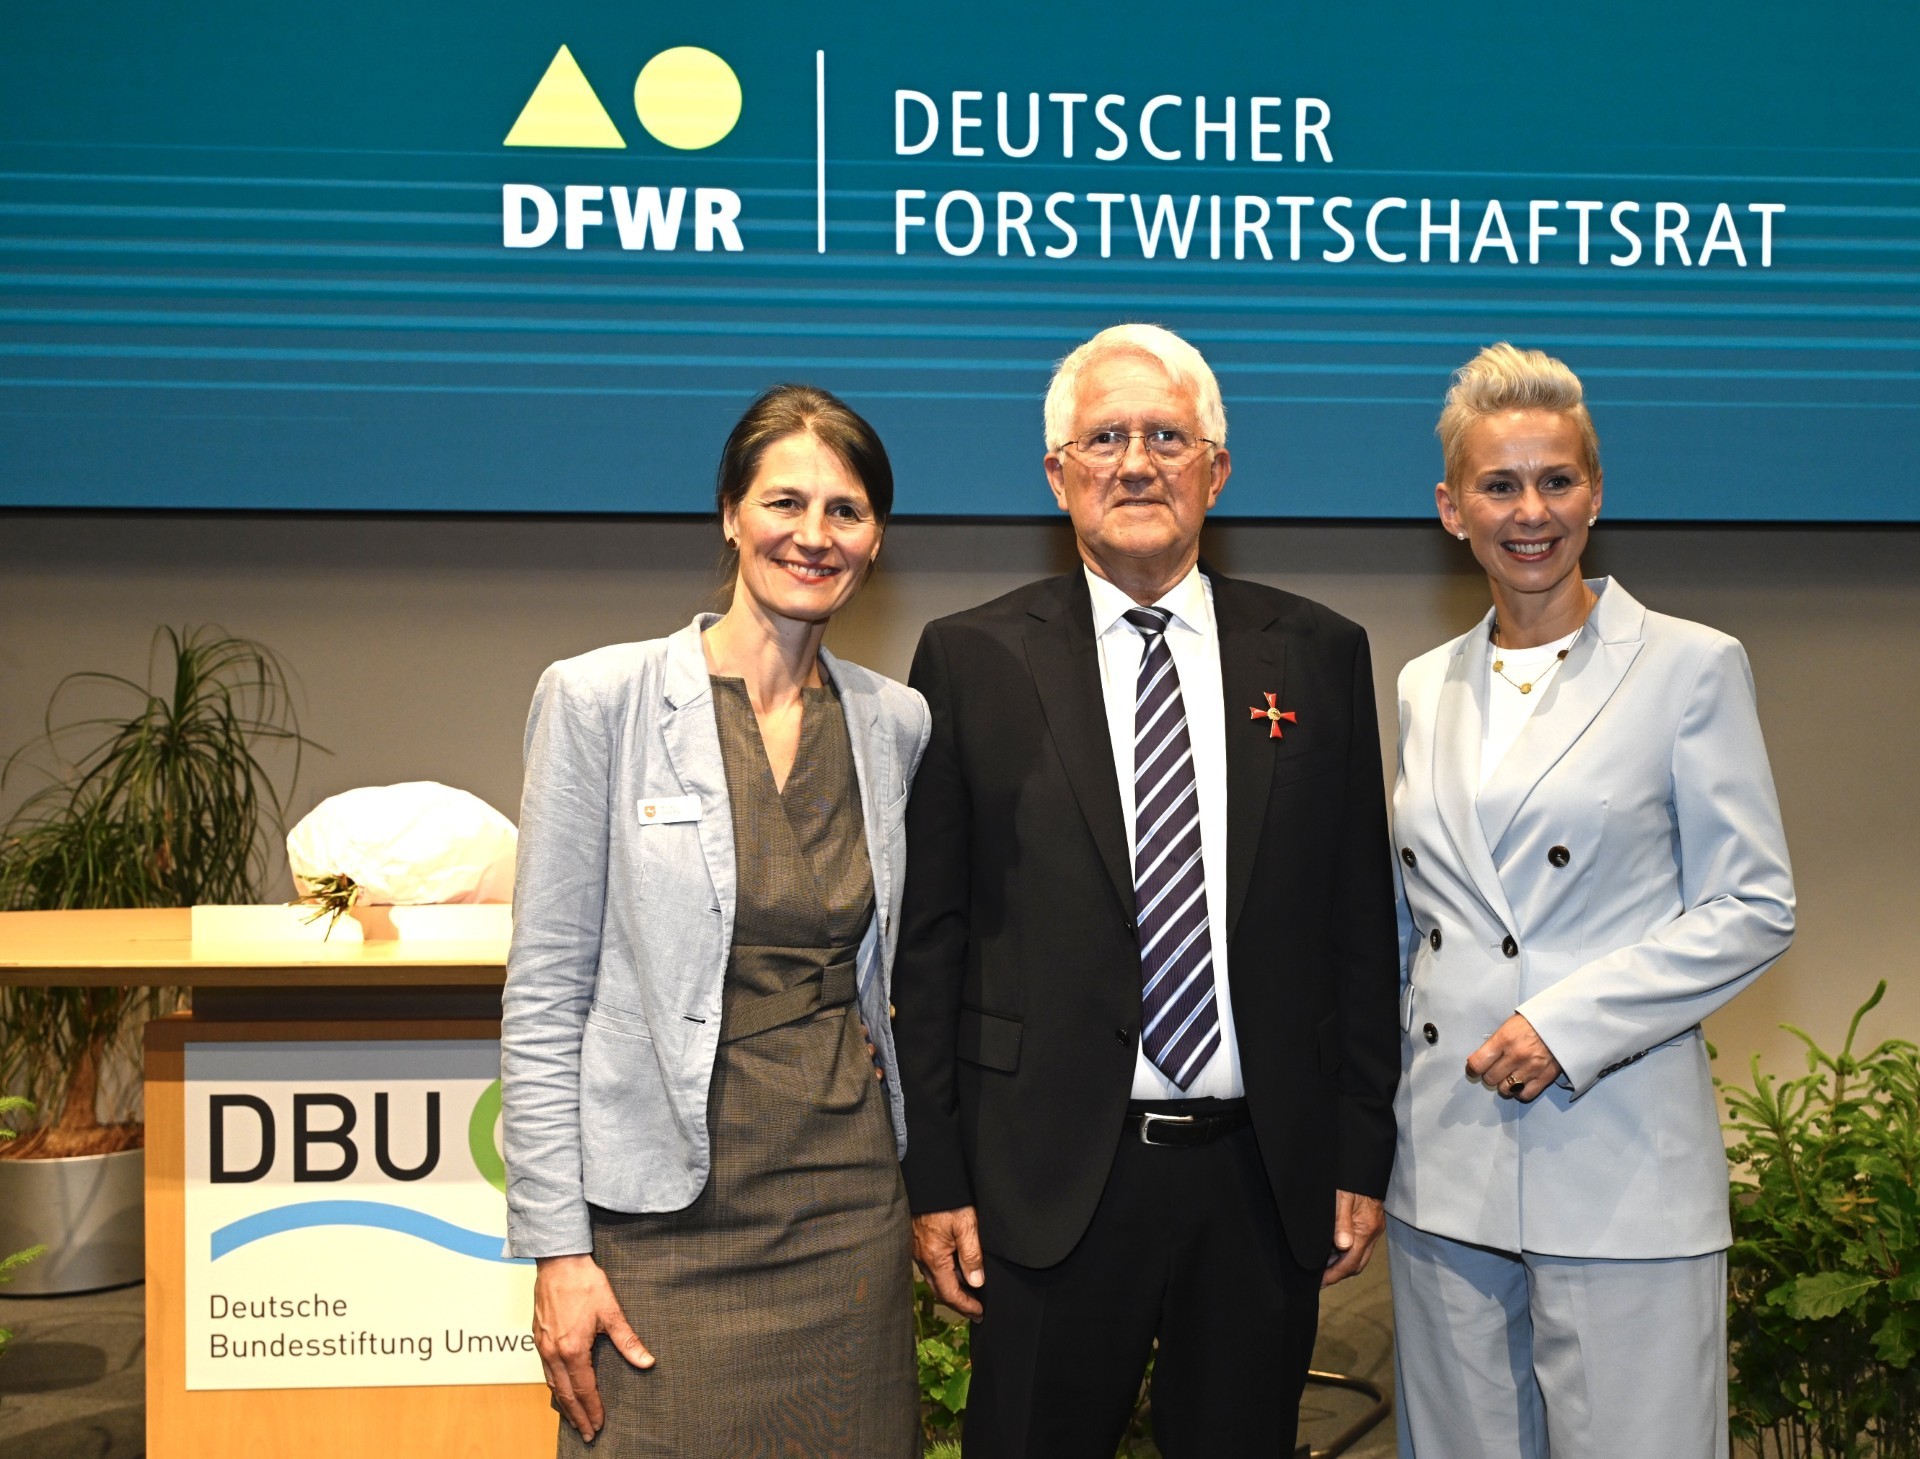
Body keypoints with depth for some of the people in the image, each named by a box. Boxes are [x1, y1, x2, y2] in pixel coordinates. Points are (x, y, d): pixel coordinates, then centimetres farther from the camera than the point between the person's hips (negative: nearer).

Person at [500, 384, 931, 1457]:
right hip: (666, 1217, -3)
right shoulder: (601, 700, -6)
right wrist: (558, 1249, -9)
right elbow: (545, 993, -6)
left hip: (849, 1208, 4)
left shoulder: (898, 723, 5)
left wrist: (933, 1191, 13)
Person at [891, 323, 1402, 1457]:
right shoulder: (973, 660, 1)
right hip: (1053, 1181, -2)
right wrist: (937, 1181, -2)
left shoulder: (1320, 655, 6)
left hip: (1268, 1183, 2)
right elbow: (931, 940, 0)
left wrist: (1363, 1156, 4)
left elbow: (1361, 925, 7)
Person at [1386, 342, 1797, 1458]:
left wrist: (1568, 1023, -15)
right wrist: (1369, 1111, 12)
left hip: (1619, 1167, -4)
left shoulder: (1691, 667, -3)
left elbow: (1755, 908, -5)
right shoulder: (1426, 687, 12)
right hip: (1444, 1161, 5)